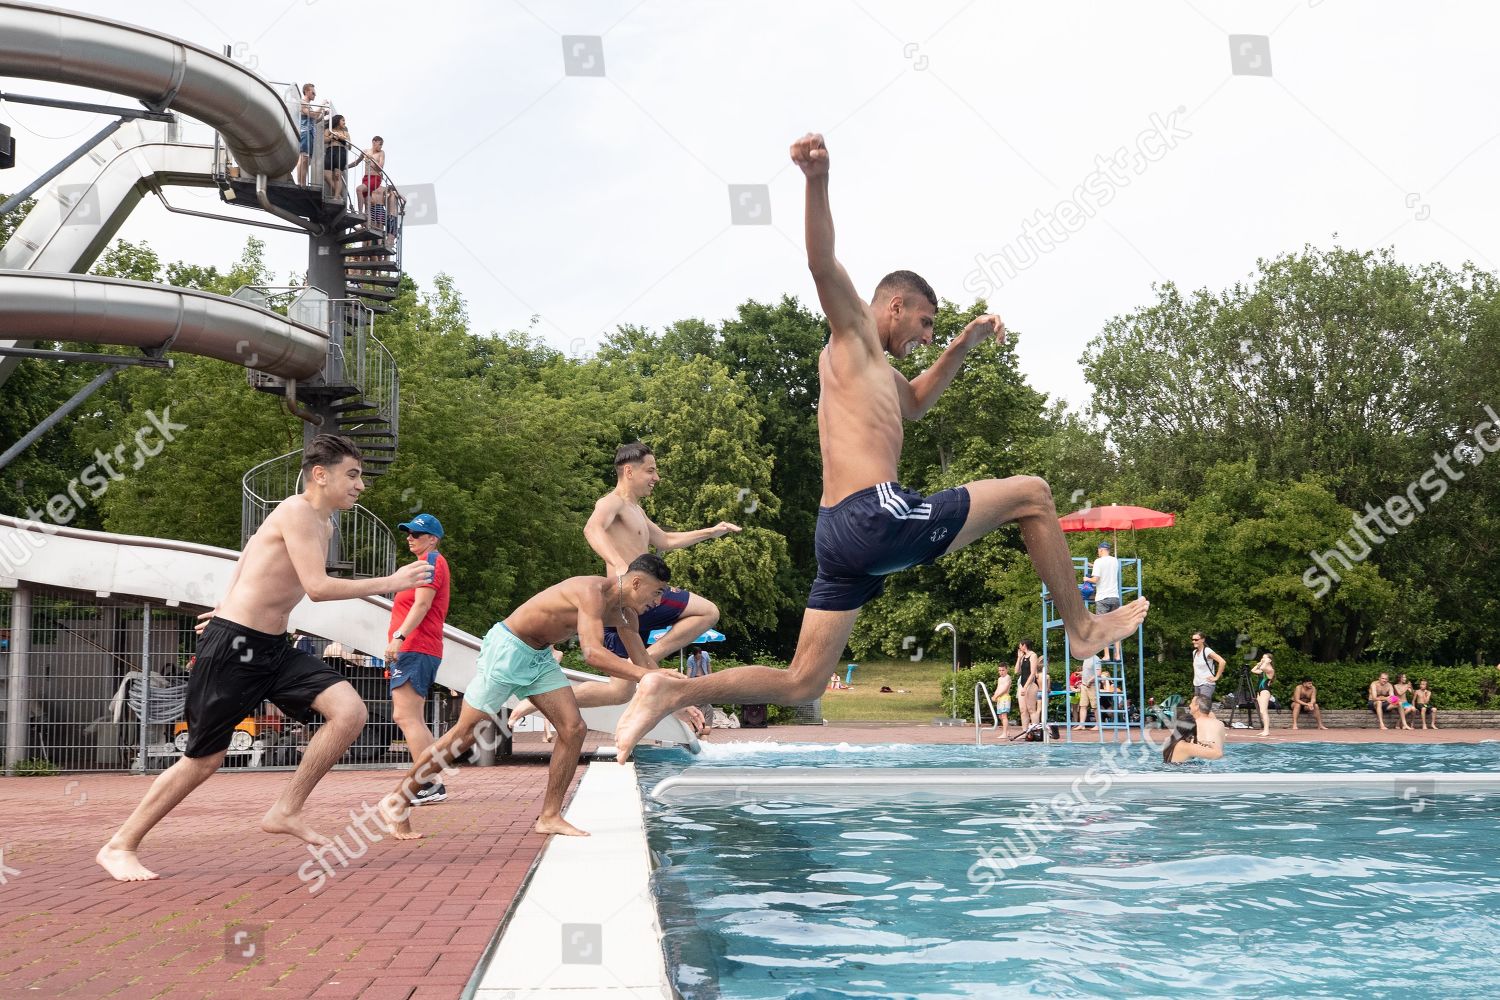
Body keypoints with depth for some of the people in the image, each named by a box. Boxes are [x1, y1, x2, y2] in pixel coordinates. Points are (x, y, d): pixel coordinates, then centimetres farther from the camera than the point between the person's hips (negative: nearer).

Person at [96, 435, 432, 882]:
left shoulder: (323, 525, 13)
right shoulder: (298, 512, -15)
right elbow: (318, 587, -25)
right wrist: (391, 582, -21)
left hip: (273, 648, 8)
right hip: (232, 648, -8)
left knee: (350, 710, -12)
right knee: (204, 759, 0)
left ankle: (285, 811, -1)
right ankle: (120, 846, 16)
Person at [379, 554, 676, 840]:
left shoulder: (624, 612, 1)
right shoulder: (593, 592, -28)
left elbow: (642, 662, 10)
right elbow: (592, 653, -39)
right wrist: (643, 675, -41)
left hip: (539, 657, 9)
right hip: (507, 648, -9)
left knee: (574, 729, -4)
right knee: (464, 735, -3)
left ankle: (549, 817, 4)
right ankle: (396, 802, 9)